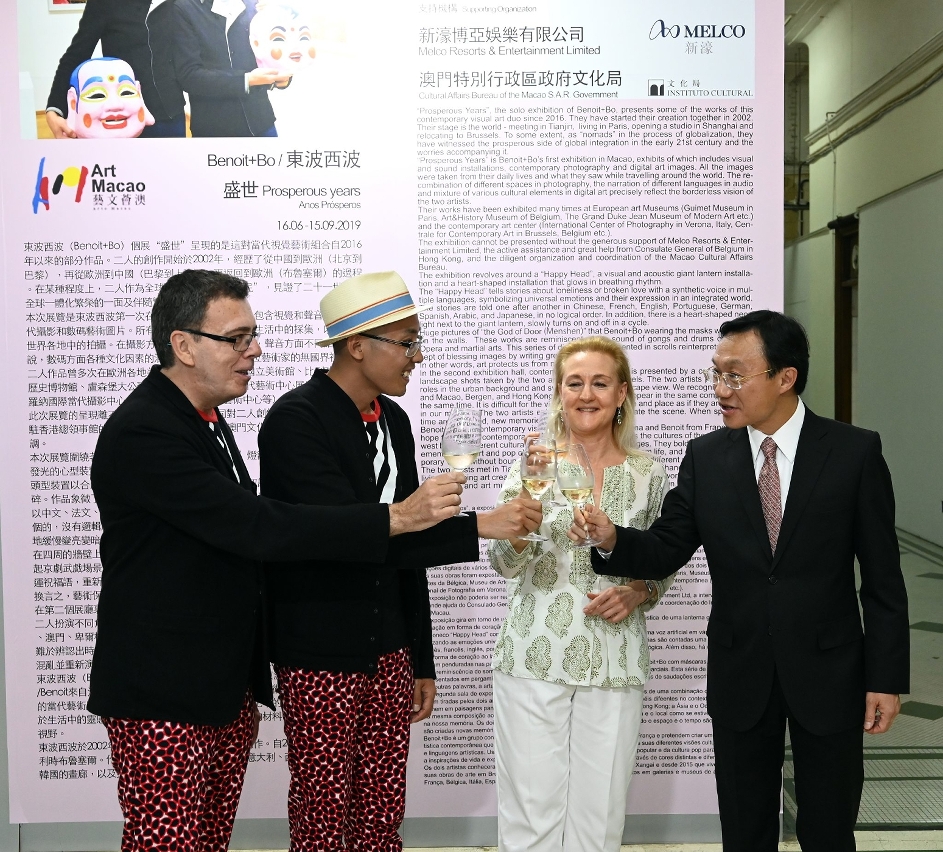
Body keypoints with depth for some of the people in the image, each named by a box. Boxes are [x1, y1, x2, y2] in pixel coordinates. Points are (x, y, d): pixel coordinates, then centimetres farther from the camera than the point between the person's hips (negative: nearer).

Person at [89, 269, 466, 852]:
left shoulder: (207, 420, 13)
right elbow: (258, 529, -26)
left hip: (229, 684, 9)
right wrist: (395, 517, -24)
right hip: (163, 698, -9)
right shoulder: (142, 433, -19)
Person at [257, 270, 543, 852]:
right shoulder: (295, 421, -15)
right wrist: (477, 525, -25)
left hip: (388, 648, 7)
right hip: (320, 655, -6)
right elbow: (349, 536, -24)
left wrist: (421, 661, 15)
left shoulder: (394, 420, 8)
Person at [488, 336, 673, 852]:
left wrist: (637, 593, -7)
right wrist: (529, 491, -25)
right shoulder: (534, 464, 0)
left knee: (600, 809, 9)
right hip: (533, 656, -1)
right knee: (531, 808, 3)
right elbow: (506, 564, -10)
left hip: (614, 663, 1)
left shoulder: (647, 474, 3)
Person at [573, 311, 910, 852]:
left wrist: (887, 678, -6)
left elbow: (883, 577, -5)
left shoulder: (855, 452, -7)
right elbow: (665, 551, -2)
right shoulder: (706, 457, -1)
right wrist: (612, 540, -23)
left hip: (828, 673, -2)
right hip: (739, 677, 2)